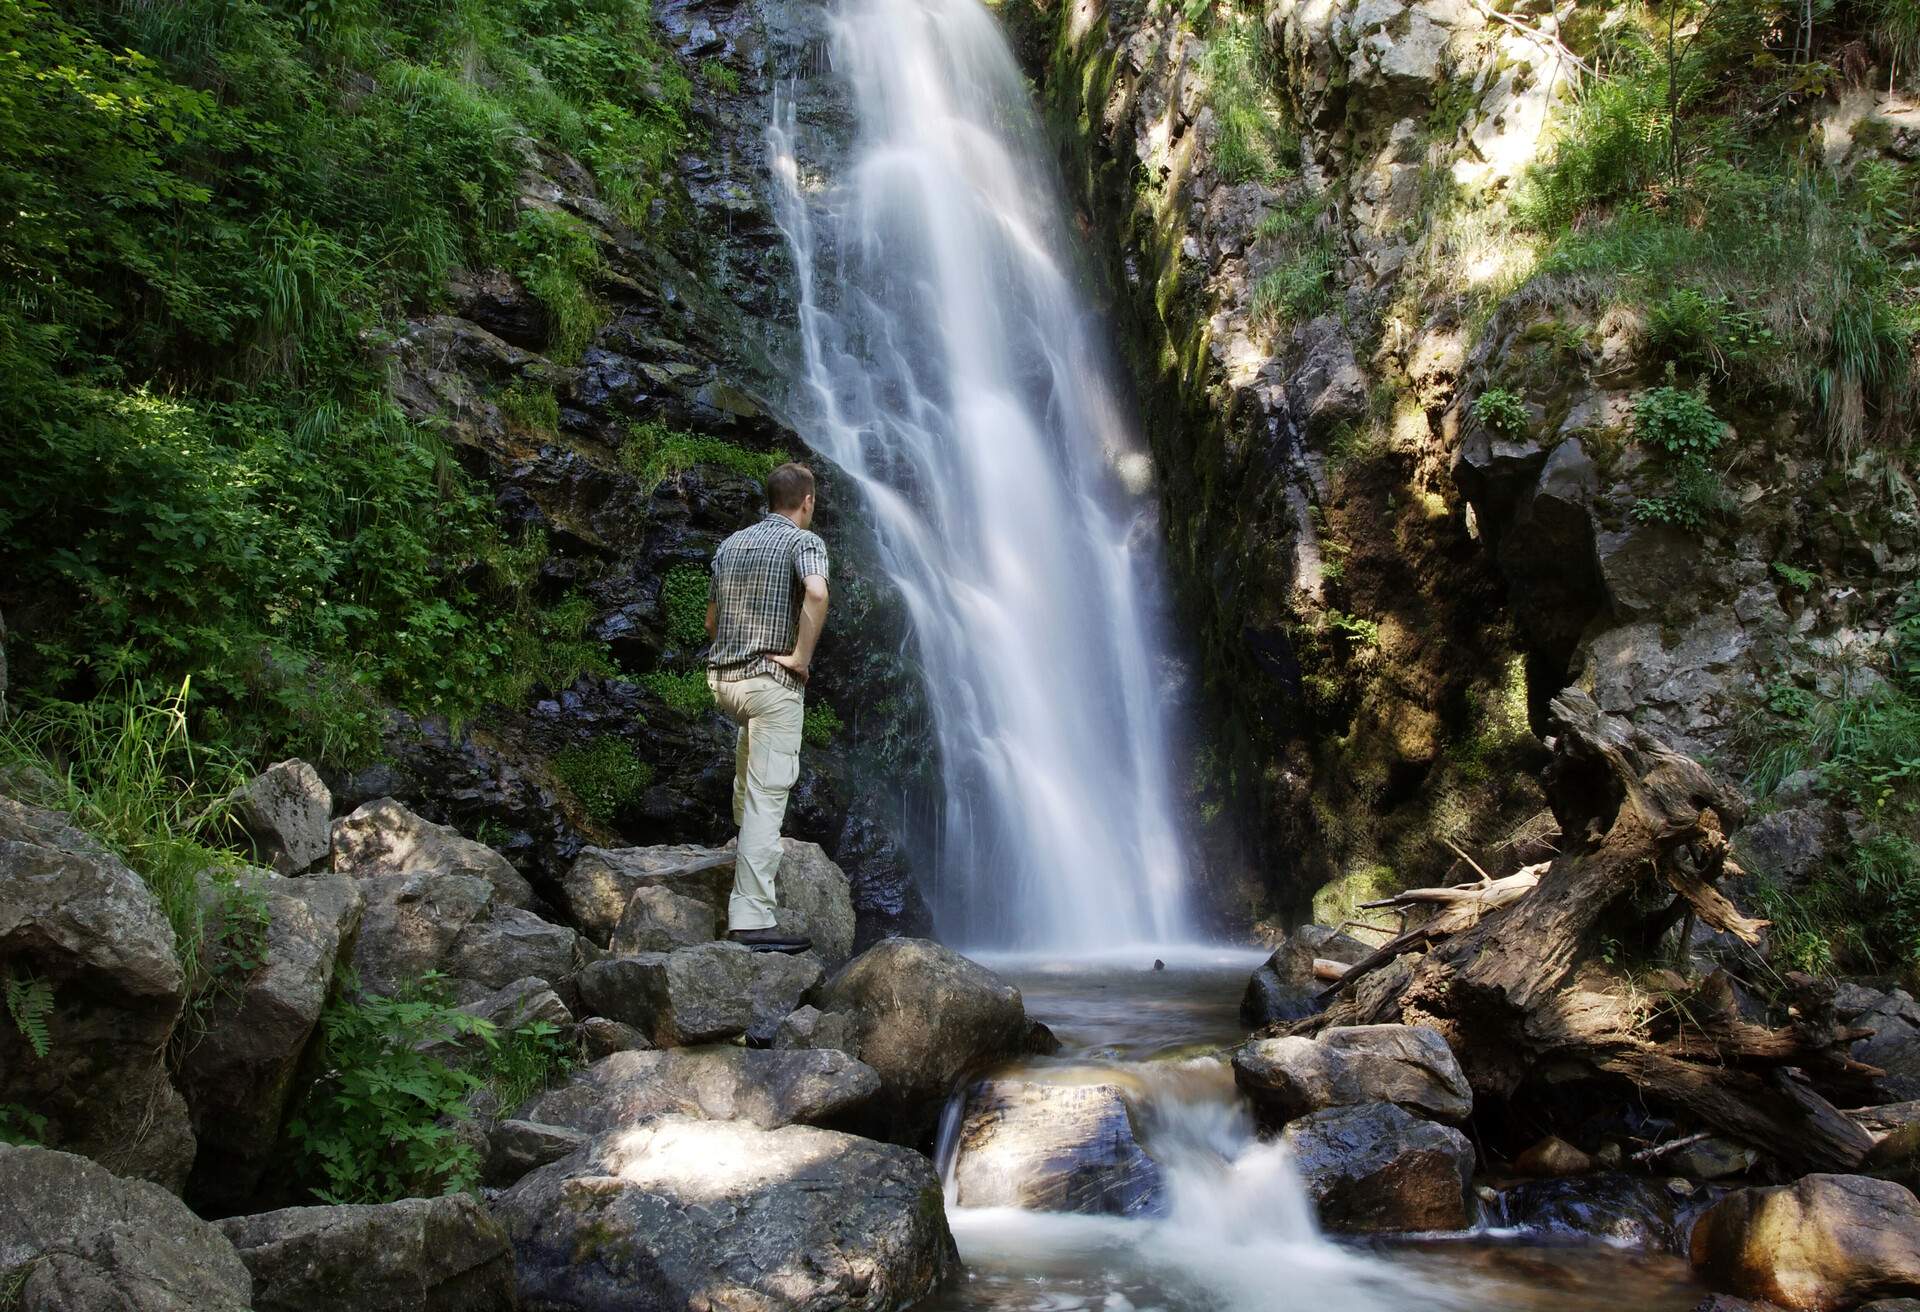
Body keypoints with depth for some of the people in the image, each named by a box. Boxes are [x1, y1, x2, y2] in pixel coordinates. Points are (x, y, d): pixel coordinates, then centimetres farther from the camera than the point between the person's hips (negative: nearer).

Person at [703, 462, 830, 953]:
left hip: (723, 678, 7)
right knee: (767, 797, -7)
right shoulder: (804, 541, -5)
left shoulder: (731, 545, 15)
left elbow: (711, 621, 21)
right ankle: (751, 920, -10)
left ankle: (751, 841, 43)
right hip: (772, 681, -7)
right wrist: (801, 657, -18)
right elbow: (816, 593, -26)